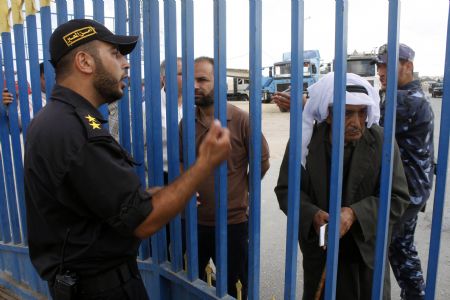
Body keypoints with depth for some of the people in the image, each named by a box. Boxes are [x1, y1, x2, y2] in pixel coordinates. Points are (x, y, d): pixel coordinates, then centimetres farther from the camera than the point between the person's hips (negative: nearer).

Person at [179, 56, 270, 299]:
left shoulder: (241, 120, -12)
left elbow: (262, 162, -5)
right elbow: (181, 163, 10)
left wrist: (240, 189, 1)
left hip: (233, 221, -3)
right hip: (193, 220, 4)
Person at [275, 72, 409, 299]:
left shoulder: (382, 142, -13)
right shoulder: (305, 140, -12)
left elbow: (397, 198, -12)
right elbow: (286, 189, -8)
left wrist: (355, 213, -27)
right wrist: (312, 214, -26)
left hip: (367, 250, 0)